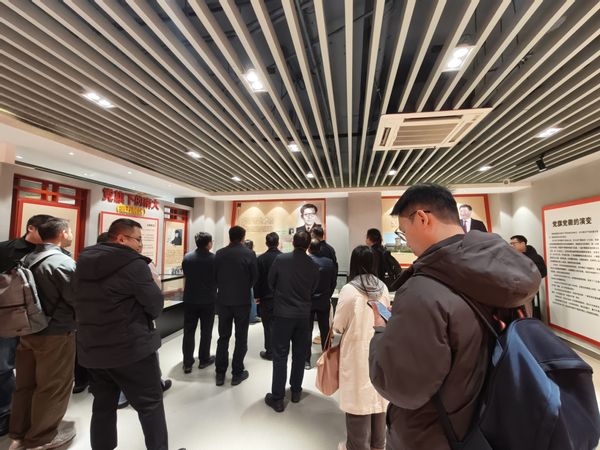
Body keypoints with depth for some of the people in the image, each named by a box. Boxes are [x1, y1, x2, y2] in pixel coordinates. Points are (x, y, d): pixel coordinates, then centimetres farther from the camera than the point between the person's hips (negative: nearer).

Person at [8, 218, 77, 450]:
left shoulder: (27, 259, 2)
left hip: (28, 330, 8)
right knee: (53, 386, 10)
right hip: (56, 334, -8)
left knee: (26, 383, 21)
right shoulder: (63, 262, -22)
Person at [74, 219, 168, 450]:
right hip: (131, 348, -7)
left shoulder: (84, 262, 5)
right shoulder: (134, 264, -20)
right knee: (150, 405, 9)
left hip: (92, 348, 8)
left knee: (103, 405, 21)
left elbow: (82, 303, 16)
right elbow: (156, 304, -17)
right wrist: (144, 314, 2)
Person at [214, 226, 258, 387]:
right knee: (241, 338, 10)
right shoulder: (249, 253, -12)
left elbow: (215, 275, 3)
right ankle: (237, 373, 19)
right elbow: (255, 277, -5)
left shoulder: (220, 253, -3)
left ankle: (220, 373, 23)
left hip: (223, 300, 3)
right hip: (242, 300, -3)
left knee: (223, 337, 15)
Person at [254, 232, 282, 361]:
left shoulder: (261, 258, -11)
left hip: (266, 297, -2)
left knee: (268, 325, 7)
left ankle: (270, 352, 13)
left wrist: (257, 295, 2)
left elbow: (257, 278, -8)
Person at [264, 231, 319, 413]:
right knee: (299, 354, 17)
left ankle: (277, 398, 15)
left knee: (280, 355, 7)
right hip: (303, 314, 2)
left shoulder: (280, 259, -13)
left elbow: (270, 282, 0)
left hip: (282, 313, -2)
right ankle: (296, 391, 32)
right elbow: (312, 290, 3)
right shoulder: (314, 266, -7)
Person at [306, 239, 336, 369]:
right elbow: (334, 282, 1)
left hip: (307, 301, -3)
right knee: (325, 330, 15)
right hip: (324, 302, 3)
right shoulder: (329, 263, -6)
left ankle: (306, 360, 14)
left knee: (307, 330, 7)